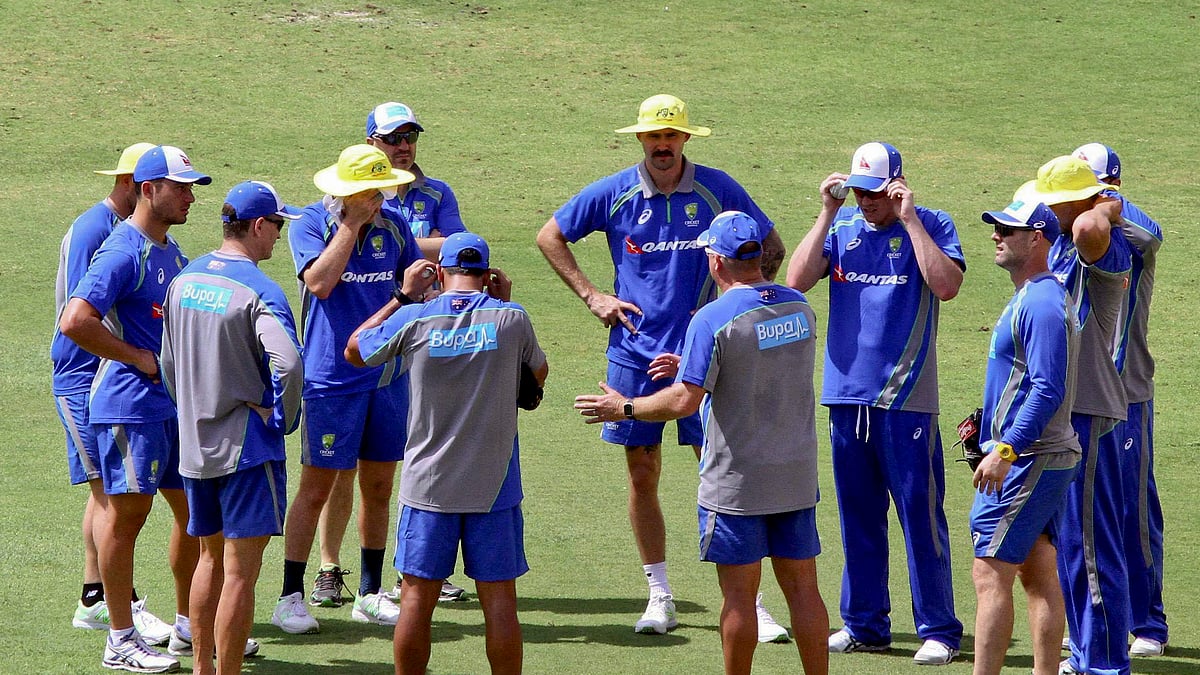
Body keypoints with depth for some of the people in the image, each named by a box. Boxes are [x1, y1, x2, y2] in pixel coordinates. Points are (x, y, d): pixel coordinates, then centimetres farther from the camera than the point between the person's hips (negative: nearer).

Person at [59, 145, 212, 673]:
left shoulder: (172, 253, 14)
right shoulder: (122, 253, -15)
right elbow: (74, 322, -25)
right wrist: (138, 359, -18)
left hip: (177, 405, 9)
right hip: (132, 406, -9)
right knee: (127, 513, -2)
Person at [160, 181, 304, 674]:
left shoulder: (184, 280, 7)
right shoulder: (258, 291, -17)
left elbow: (168, 362, 16)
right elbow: (287, 364, -30)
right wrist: (281, 421, -14)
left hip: (194, 444, 8)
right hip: (246, 447, -8)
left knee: (210, 556, 21)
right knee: (240, 571, -4)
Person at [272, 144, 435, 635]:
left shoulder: (393, 225, 6)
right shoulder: (311, 224, -7)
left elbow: (419, 287, 18)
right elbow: (320, 281, -22)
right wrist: (352, 223, -19)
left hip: (388, 374, 5)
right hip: (331, 378, -5)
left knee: (379, 488, 11)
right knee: (316, 489, -2)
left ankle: (370, 594, 22)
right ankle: (291, 598, 5)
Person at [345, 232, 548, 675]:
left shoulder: (413, 319, -6)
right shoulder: (511, 318, -6)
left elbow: (354, 350, 12)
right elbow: (539, 374, 14)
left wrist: (401, 296, 17)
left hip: (428, 485, 0)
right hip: (494, 487, 0)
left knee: (417, 597, 6)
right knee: (499, 599, 4)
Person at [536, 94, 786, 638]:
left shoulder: (717, 190, -2)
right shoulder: (613, 194, 0)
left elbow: (771, 247, 10)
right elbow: (550, 237, 12)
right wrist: (591, 296, 5)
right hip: (635, 353, 2)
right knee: (642, 476, 6)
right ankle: (659, 596, 17)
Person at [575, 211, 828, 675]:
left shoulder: (713, 320, -16)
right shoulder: (799, 308, 5)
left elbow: (684, 401, -19)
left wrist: (624, 408, -4)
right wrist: (688, 367, 26)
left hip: (737, 481, -5)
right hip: (797, 475, 5)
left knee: (739, 593, 2)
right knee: (802, 587, 9)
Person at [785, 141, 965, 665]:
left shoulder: (930, 227, -2)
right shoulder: (841, 226, 8)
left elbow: (947, 285, -19)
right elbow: (797, 280, -4)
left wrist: (908, 218, -16)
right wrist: (827, 214, -7)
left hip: (906, 398, -4)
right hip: (846, 392, 4)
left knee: (920, 514, -4)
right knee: (857, 514, 11)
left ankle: (938, 630, 2)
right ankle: (864, 624, 20)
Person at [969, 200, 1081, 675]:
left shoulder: (1043, 303, -17)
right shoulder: (1029, 298, 17)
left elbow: (1048, 390, -24)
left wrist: (1006, 450, -27)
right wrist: (998, 440, 22)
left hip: (1027, 459, -11)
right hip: (1048, 458, 11)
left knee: (990, 574, -11)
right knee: (1039, 576, 11)